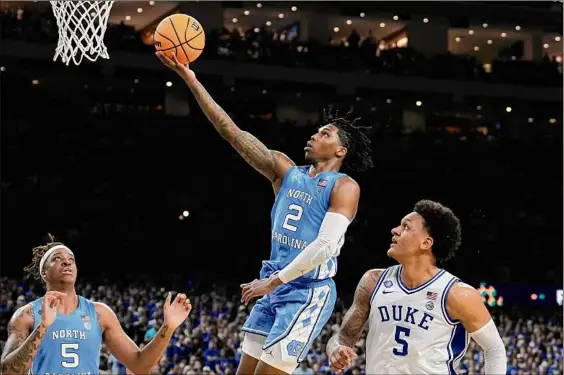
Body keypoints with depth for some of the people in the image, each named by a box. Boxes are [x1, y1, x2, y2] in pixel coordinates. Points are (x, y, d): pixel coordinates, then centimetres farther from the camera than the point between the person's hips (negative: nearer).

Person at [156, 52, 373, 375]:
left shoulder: (344, 187, -7)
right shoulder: (286, 171, 12)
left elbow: (326, 245, -19)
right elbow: (232, 132, 7)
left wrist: (273, 281, -17)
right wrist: (191, 80, 0)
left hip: (309, 292, -7)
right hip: (276, 287, 7)